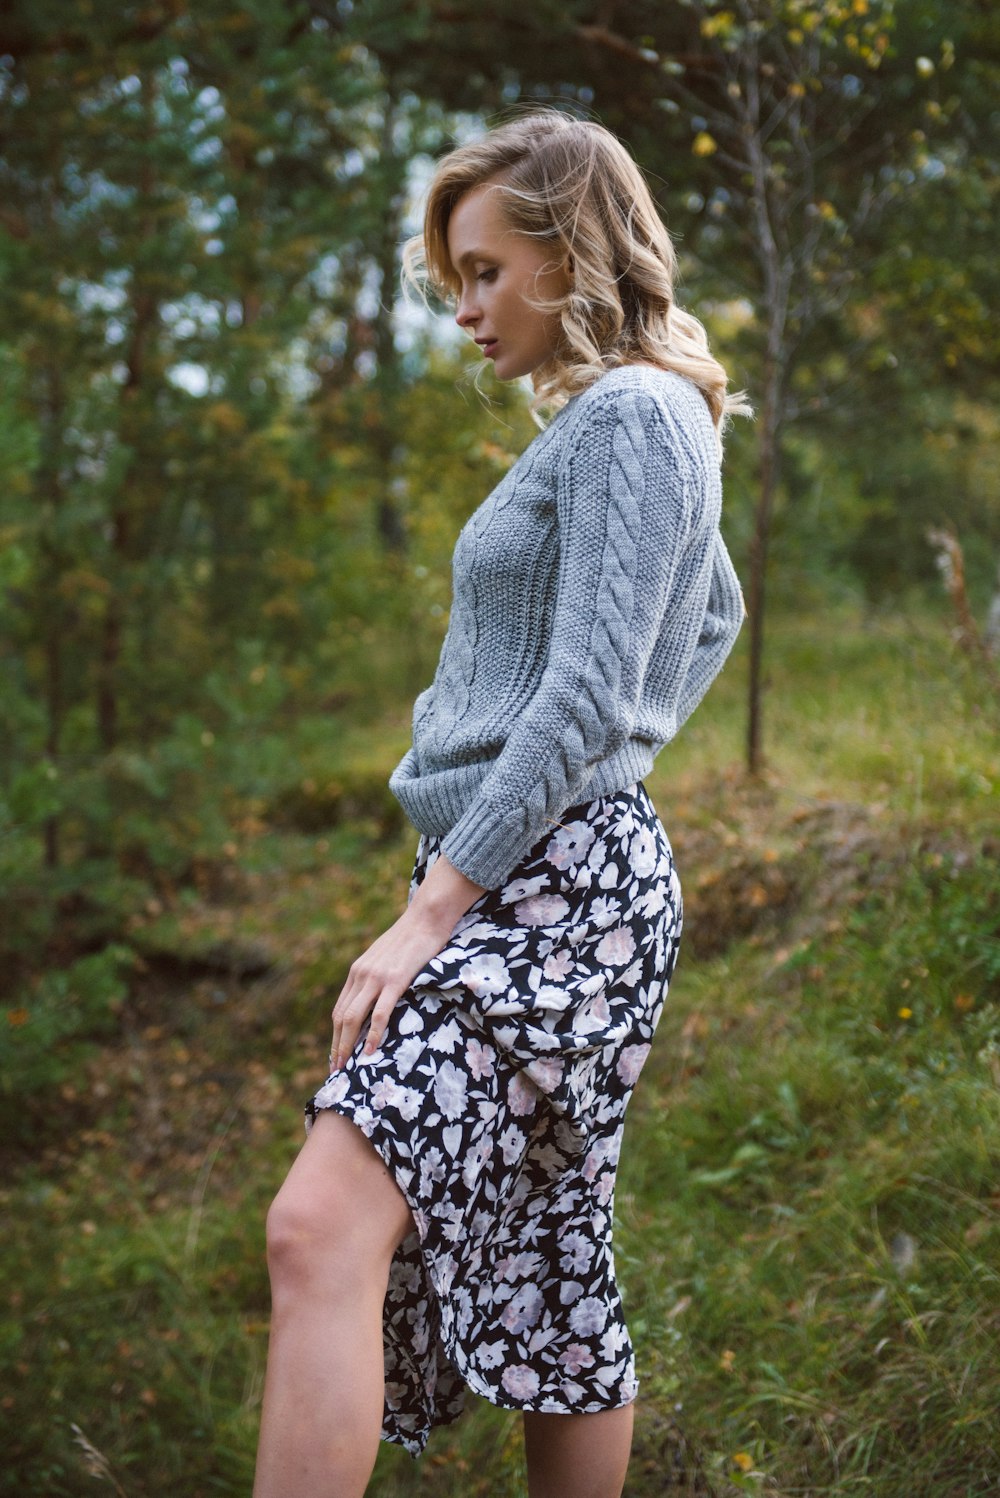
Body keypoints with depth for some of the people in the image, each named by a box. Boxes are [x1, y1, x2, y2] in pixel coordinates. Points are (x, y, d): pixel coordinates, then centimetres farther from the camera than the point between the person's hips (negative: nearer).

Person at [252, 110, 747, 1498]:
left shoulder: (633, 417, -10)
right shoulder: (607, 423, 20)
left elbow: (588, 694, -19)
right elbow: (717, 615, 34)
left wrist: (433, 909, -20)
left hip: (558, 878, -11)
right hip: (515, 878, 11)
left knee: (323, 1228, -22)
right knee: (545, 1276, 13)